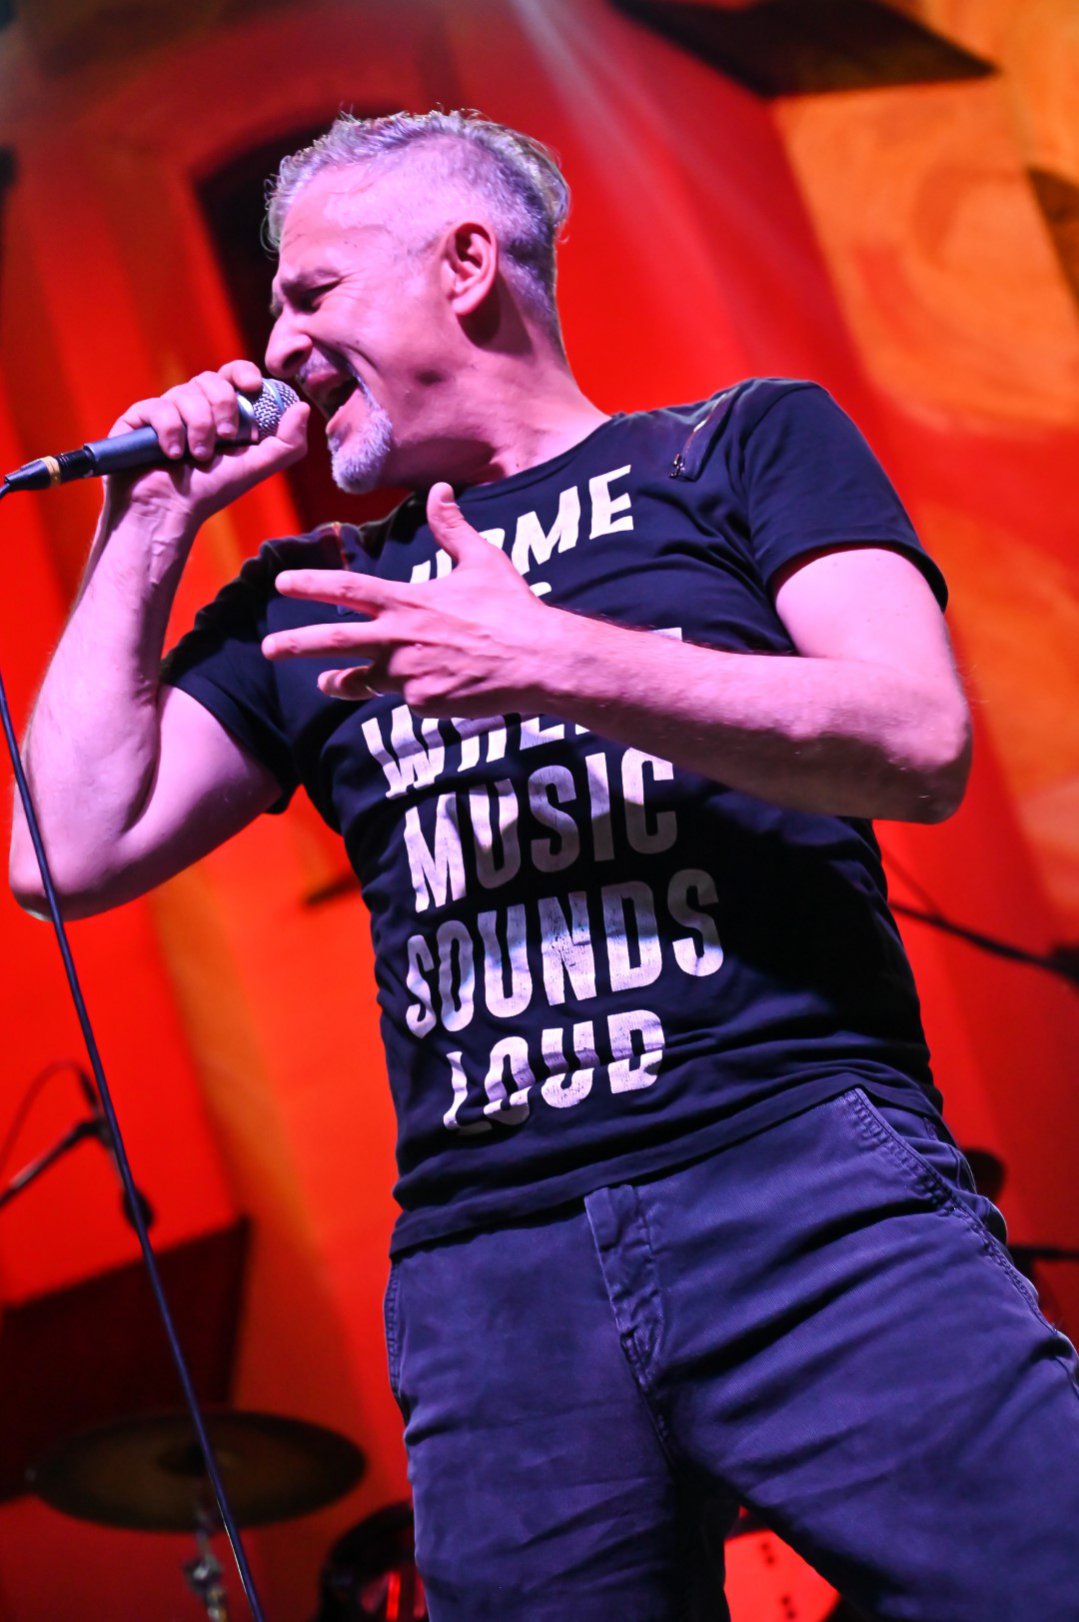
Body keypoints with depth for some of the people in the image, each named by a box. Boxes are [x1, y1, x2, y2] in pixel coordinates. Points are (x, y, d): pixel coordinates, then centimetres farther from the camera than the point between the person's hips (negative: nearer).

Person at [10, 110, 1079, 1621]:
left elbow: (920, 743, -2)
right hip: (485, 1257, 4)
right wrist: (149, 528, 17)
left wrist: (555, 667, -9)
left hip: (807, 1174, -3)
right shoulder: (309, 605, 23)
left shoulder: (746, 445, 13)